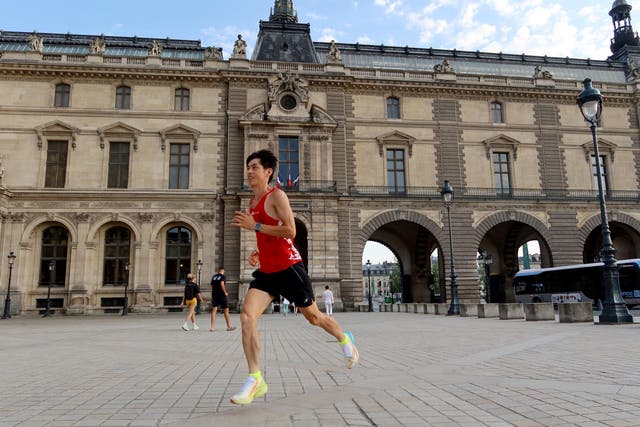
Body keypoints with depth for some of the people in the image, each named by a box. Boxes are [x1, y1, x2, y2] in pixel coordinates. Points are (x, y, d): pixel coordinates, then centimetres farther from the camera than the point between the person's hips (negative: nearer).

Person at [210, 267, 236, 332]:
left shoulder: (214, 276, 12)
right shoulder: (223, 276, -6)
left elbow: (212, 286, 14)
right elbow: (222, 284, -21)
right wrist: (225, 292, -13)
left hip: (214, 295, 5)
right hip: (221, 295, -5)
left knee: (214, 310, 3)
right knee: (226, 311, 5)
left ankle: (212, 327, -3)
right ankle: (229, 326, 11)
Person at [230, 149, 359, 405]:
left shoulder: (277, 196, -11)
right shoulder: (252, 202, 14)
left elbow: (290, 232, -22)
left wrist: (255, 226, -23)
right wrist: (258, 253, 11)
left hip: (288, 267, -7)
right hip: (266, 271, 7)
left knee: (313, 317, 10)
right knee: (246, 316, -13)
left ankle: (345, 340, 40)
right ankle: (255, 380, -8)